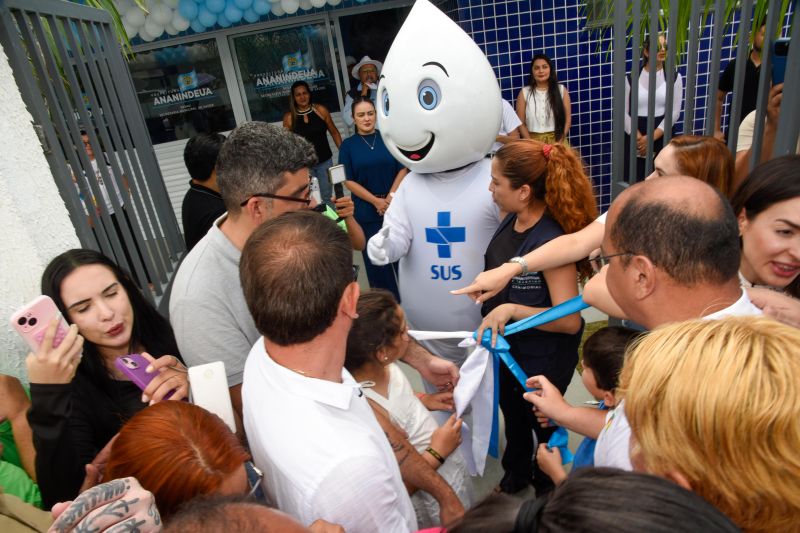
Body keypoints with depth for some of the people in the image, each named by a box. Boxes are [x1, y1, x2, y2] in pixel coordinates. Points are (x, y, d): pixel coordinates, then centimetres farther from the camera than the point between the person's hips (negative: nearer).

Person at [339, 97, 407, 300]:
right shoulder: (348, 145, 0)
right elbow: (349, 181, -3)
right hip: (366, 211, -1)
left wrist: (390, 198, -10)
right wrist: (376, 201, -10)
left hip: (395, 205, 1)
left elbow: (403, 169, 1)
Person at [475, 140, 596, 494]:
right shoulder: (511, 222, -8)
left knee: (542, 423, 21)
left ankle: (547, 491, 52)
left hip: (543, 358, -7)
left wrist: (511, 309, -38)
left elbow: (570, 319, -32)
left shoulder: (551, 241, -32)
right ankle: (515, 477, 58)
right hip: (506, 347, 7)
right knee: (513, 417, 29)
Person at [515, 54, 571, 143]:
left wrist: (559, 142, -6)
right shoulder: (524, 93, 4)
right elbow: (520, 122, 1)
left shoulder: (561, 90, 7)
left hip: (557, 141, 1)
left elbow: (568, 118, 6)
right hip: (533, 142, -1)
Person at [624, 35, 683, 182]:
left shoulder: (674, 77, 4)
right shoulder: (631, 78, 4)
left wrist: (651, 137, -13)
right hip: (634, 139, 0)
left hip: (661, 139, 0)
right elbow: (624, 112, -1)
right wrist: (639, 138, -12)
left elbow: (675, 112, -2)